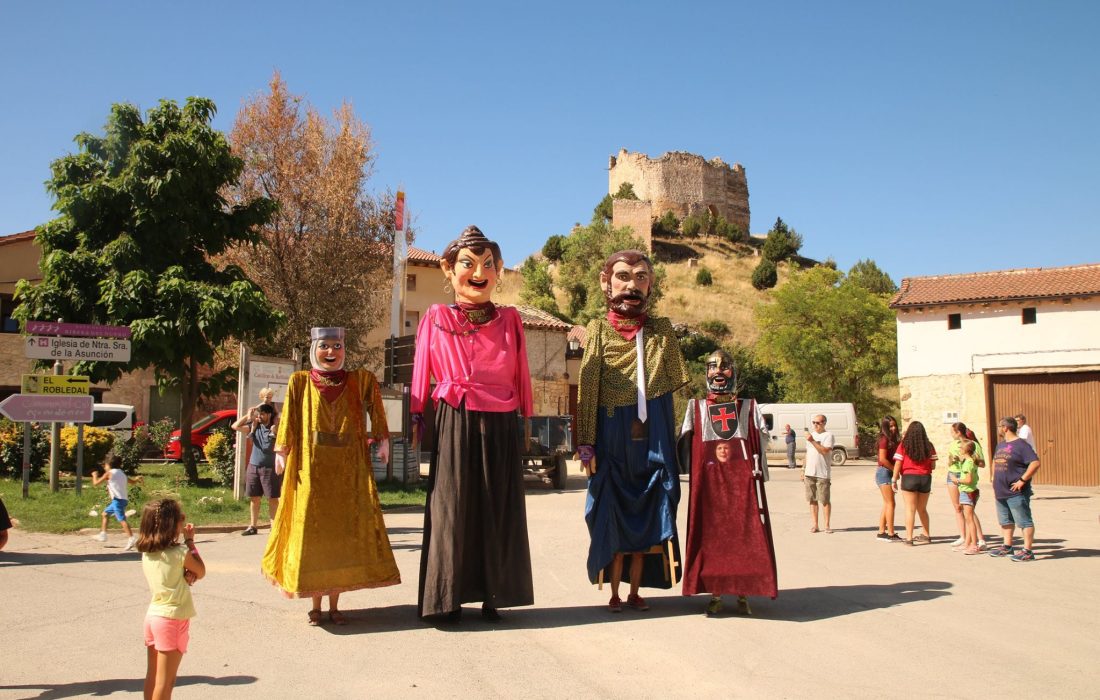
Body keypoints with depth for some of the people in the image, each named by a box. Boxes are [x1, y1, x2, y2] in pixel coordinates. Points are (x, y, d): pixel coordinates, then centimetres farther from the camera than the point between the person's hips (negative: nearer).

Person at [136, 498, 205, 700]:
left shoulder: (146, 553, 2)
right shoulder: (180, 553, -18)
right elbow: (201, 571, 0)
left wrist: (187, 576, -10)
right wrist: (190, 541, 0)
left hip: (153, 615, 7)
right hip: (173, 619, -7)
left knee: (152, 676, 16)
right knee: (165, 681, 2)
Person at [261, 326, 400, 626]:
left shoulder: (361, 381, 6)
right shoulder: (300, 382, 5)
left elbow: (375, 412, 5)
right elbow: (289, 419, 3)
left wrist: (382, 441, -5)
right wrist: (282, 451, -3)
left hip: (349, 469, 1)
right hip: (311, 468, 0)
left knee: (344, 532, 4)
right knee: (312, 532, 4)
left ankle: (334, 605, 16)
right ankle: (315, 605, 17)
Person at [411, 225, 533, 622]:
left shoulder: (509, 319, 7)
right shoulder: (436, 319, 3)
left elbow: (521, 375, 8)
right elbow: (422, 373, 5)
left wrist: (526, 418, 7)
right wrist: (417, 417, 2)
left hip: (500, 426, 2)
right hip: (454, 424, -1)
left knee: (498, 511, 7)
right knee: (452, 509, 4)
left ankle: (492, 596, 19)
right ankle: (449, 598, 14)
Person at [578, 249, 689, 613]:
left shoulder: (662, 330, 7)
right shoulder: (598, 330, 2)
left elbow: (678, 384, 8)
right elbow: (587, 389, -1)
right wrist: (586, 444, -7)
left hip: (653, 436, 2)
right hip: (612, 435, -2)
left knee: (646, 517, 6)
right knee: (613, 517, 2)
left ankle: (635, 592, 19)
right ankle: (614, 593, 15)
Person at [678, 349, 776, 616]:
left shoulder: (748, 407, 12)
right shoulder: (696, 407, 12)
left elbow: (760, 442, 6)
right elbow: (684, 443, 8)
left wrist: (758, 472, -2)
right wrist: (693, 474, -1)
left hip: (742, 479, 0)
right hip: (708, 481, 0)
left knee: (746, 534, 0)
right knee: (710, 535, 2)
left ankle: (743, 594, 12)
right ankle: (715, 596, 11)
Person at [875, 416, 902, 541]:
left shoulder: (893, 439, 13)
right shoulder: (884, 439, -14)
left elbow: (895, 457, 11)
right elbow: (882, 459, -20)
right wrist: (895, 469, -12)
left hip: (888, 473, 9)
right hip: (883, 472, -9)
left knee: (887, 504, 11)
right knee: (890, 503, -7)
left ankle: (881, 532, 16)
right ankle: (890, 534, -3)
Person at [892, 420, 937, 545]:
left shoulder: (903, 445, -7)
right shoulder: (929, 446, 0)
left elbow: (898, 464, -9)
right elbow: (933, 466, 3)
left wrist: (894, 480, -1)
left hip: (909, 478, -3)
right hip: (925, 478, 3)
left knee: (910, 509, 2)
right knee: (922, 509, 19)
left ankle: (909, 538, -1)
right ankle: (926, 535, 30)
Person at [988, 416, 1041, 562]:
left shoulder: (1021, 444, -12)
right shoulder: (1000, 445, 16)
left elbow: (1035, 463, -21)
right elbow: (995, 463, 28)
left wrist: (1022, 480, -21)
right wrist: (995, 484, 19)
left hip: (1016, 493, -10)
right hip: (1001, 492, 10)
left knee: (1024, 521, -4)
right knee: (1006, 521, 17)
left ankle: (1027, 551, -2)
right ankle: (1007, 547, 27)